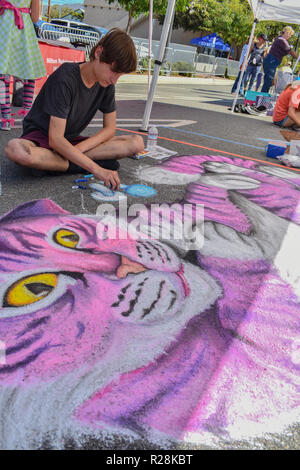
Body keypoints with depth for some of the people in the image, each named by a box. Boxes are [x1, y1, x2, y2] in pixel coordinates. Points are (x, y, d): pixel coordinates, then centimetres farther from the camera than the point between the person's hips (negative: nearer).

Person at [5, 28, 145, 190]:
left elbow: (109, 129, -2)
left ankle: (71, 158, -21)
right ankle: (75, 165, -23)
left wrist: (79, 148, -20)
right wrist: (97, 170, -38)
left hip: (71, 141, 5)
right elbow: (55, 139, -30)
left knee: (137, 143, -14)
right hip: (40, 137, -4)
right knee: (15, 149, -43)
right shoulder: (65, 78, -24)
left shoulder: (106, 84, -5)